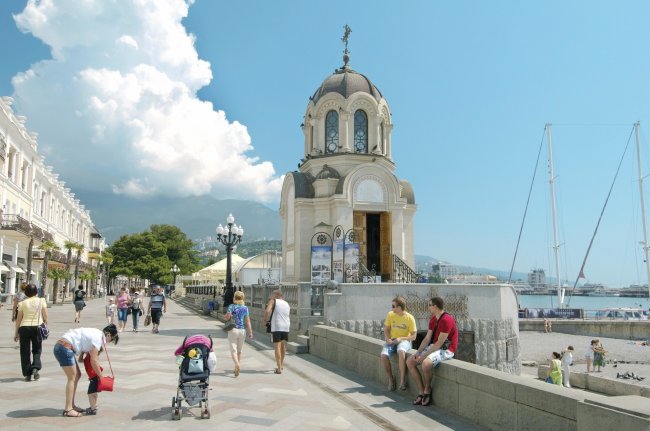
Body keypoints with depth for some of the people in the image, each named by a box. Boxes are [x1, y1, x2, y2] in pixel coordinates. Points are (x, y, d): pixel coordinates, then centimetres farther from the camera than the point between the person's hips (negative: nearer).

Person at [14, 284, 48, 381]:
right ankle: (35, 368, -5)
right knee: (37, 350, 16)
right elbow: (45, 316, -2)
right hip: (37, 327, 0)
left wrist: (16, 333, 10)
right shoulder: (41, 301, 2)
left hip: (24, 327, 0)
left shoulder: (22, 303, 3)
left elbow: (18, 319, 3)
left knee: (25, 351, 9)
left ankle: (27, 374, 7)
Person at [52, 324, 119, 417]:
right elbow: (94, 361, -12)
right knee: (72, 378, -6)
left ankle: (71, 405, 19)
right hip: (64, 348, -10)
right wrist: (101, 376, -2)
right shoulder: (98, 337, -13)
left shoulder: (96, 333, 14)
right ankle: (68, 410, -3)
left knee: (77, 375, 14)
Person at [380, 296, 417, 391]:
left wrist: (401, 339, -20)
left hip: (404, 340, -3)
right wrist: (388, 339, -11)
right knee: (383, 355, -27)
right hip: (392, 340, 4)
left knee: (401, 351, -39)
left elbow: (413, 336, -6)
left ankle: (402, 380, -27)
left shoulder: (410, 318, -10)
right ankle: (391, 379, -6)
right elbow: (386, 329, 8)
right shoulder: (390, 314, 0)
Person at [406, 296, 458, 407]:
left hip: (446, 350, -10)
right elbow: (427, 339, 9)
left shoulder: (446, 320, -21)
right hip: (435, 347, 10)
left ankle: (427, 389, -8)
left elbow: (439, 343, -22)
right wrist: (418, 352, -5)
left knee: (426, 363, -35)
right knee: (410, 361, -1)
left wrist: (424, 356, -20)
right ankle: (422, 392, -2)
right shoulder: (433, 319, 10)